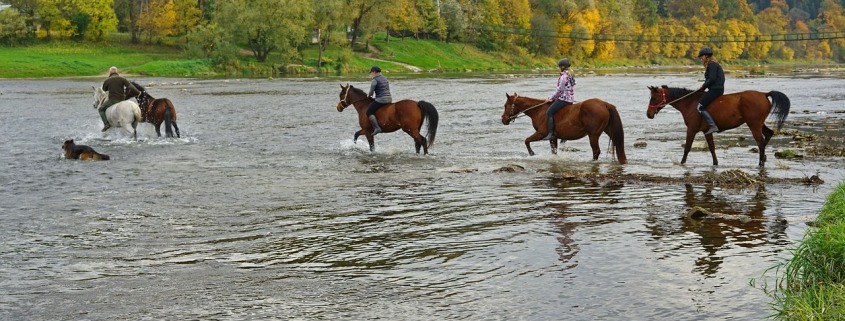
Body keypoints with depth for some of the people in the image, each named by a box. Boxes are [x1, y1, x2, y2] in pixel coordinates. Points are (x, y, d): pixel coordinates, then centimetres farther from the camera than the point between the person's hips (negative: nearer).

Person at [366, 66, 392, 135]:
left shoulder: (375, 80, -9)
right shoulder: (385, 78, 17)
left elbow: (371, 92, -13)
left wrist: (369, 95, 9)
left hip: (381, 99, -9)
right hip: (389, 99, 9)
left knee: (369, 112, -5)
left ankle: (377, 128, -18)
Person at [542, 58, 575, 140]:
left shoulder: (564, 76, -15)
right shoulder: (570, 75, 15)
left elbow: (559, 89, -15)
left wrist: (550, 98, -5)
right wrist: (554, 97, 21)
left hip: (564, 99, -10)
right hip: (570, 99, 10)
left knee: (549, 112, -10)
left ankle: (551, 134, -19)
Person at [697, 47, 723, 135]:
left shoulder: (712, 64, -11)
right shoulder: (711, 64, 20)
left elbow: (712, 79, -20)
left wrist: (703, 86, -10)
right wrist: (704, 86, 9)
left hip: (715, 89, -11)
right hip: (716, 89, 11)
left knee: (700, 107, -14)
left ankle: (713, 126, -22)